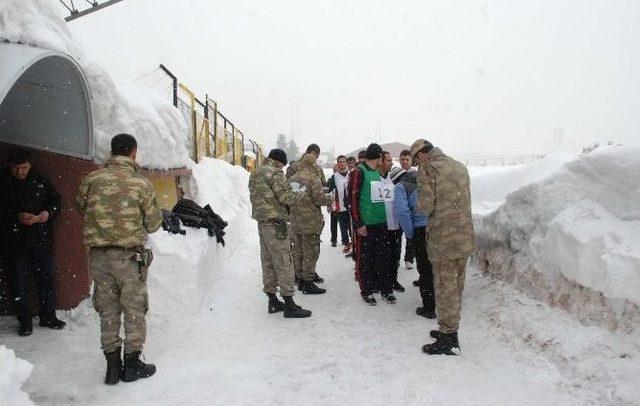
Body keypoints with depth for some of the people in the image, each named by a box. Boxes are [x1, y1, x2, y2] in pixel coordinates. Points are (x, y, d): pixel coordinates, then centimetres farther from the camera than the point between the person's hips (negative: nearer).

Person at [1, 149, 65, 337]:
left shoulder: (41, 181, 7)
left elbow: (56, 200, 12)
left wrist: (49, 212, -7)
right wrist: (17, 217, -20)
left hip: (42, 239, 2)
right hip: (17, 242, -2)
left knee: (46, 277, 7)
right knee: (20, 281, 4)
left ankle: (48, 316, 19)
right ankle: (24, 321, 15)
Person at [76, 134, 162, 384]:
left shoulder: (91, 180, -3)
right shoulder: (142, 184, -11)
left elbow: (80, 206, 15)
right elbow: (153, 224, -3)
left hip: (98, 255, 3)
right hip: (130, 256, -3)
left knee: (108, 311, 15)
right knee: (134, 310, 11)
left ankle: (113, 366, 24)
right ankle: (132, 365, 21)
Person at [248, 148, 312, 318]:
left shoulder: (255, 174, 15)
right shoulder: (275, 173, -14)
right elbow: (287, 197, -18)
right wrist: (302, 194, -3)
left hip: (262, 223, 9)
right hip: (276, 224, -9)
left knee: (268, 263, 13)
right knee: (284, 264, -4)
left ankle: (273, 301, 22)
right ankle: (289, 306, 0)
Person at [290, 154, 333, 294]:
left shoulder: (292, 179, 7)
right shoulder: (313, 178, -15)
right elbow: (320, 199, -18)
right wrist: (330, 198, 0)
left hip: (295, 221, 7)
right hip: (311, 221, -7)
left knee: (298, 251, 16)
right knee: (310, 252, 1)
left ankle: (300, 280, 26)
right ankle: (308, 283, 5)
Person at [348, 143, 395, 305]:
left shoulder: (378, 174, 16)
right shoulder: (359, 172, -7)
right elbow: (352, 199, -12)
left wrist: (388, 218, 19)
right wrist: (358, 224, -16)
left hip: (381, 223, 7)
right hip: (366, 225, -7)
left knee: (383, 257, 10)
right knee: (365, 258, 2)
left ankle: (385, 289, 21)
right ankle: (366, 291, 14)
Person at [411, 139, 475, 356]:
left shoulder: (427, 169, -11)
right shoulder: (459, 166, 12)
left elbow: (425, 206, -16)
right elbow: (464, 200, 16)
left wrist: (420, 205, 4)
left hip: (443, 239, -7)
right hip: (465, 236, 8)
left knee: (446, 288, 2)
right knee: (457, 286, 16)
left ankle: (448, 340, 11)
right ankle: (450, 329, 30)